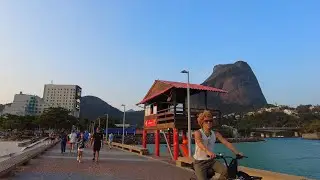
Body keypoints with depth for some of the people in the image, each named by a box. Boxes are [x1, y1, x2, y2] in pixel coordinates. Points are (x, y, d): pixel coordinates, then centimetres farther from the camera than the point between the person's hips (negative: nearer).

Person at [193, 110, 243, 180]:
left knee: (225, 170, -19)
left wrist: (237, 152, -21)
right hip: (199, 162, -3)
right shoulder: (198, 133, -14)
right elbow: (199, 143, -34)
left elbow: (226, 143, -7)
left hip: (211, 160, 4)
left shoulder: (215, 134, -1)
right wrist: (208, 151, -53)